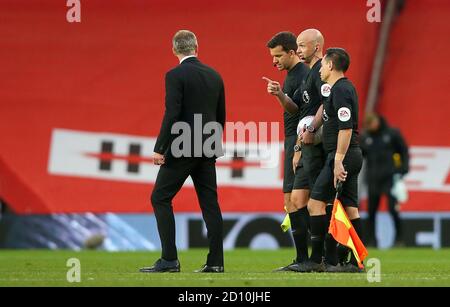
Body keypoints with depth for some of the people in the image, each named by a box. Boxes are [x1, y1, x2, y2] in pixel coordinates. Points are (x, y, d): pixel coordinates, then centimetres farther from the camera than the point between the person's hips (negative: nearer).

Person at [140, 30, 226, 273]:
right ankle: (216, 262, 5)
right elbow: (221, 117, 15)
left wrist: (159, 149, -14)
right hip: (207, 150, 7)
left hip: (181, 149, -6)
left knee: (160, 199, 0)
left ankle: (169, 259, -7)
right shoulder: (214, 76, 10)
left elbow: (172, 114, -18)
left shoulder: (175, 75, -11)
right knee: (209, 203, 8)